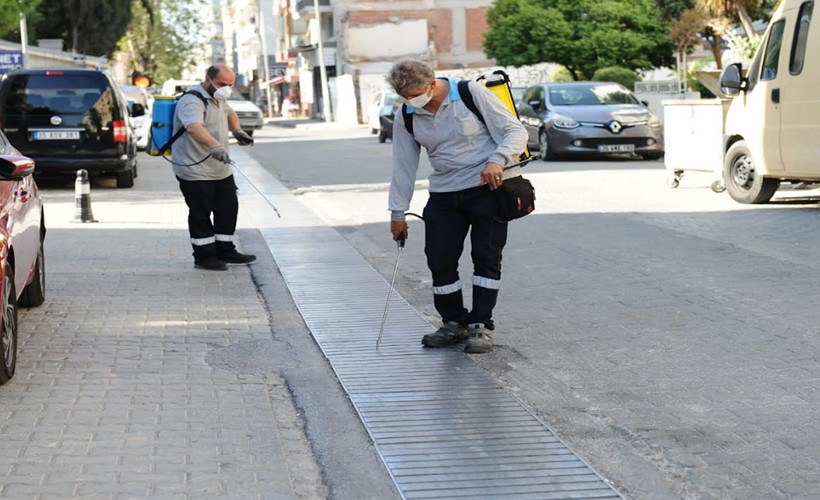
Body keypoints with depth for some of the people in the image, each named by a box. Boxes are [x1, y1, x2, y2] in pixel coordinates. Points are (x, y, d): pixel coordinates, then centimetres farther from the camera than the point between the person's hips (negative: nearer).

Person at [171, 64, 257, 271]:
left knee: (228, 209, 13)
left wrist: (237, 131, 14)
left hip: (221, 170, 10)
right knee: (201, 215, -2)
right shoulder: (192, 102, -21)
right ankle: (204, 256, 9)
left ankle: (225, 251, 25)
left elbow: (229, 113, 35)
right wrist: (215, 146, -58)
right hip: (195, 172, -10)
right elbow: (194, 128, -42)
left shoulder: (218, 99, 12)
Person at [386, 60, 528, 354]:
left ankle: (481, 326, 2)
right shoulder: (406, 117, 2)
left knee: (486, 257, -6)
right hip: (444, 194, 4)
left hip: (489, 187, -4)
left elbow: (516, 131, -10)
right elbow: (403, 165, 9)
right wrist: (398, 213, 10)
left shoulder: (472, 94, -12)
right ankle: (454, 324, 16)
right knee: (439, 260, 0)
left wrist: (497, 160, -28)